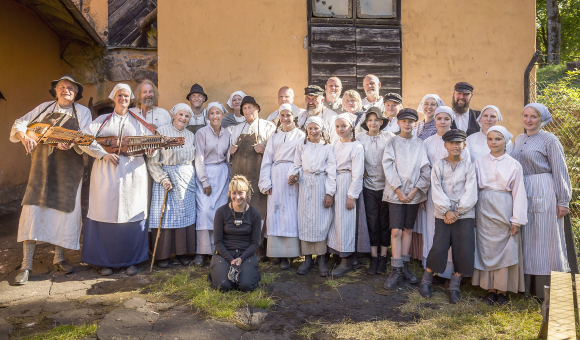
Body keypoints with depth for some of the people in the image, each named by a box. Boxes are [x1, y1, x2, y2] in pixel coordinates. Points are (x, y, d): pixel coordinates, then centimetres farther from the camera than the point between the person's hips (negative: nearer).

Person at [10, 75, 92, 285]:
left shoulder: (83, 112, 6)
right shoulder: (44, 108, 12)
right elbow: (19, 124, 9)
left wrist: (72, 143, -27)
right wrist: (24, 136, -14)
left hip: (68, 169, -1)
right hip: (42, 166, 1)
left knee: (65, 211, 2)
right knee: (32, 210, -6)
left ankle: (59, 258, 20)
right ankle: (26, 265, 1)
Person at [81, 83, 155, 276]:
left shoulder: (138, 121, 14)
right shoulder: (103, 120, 12)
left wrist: (149, 148, -16)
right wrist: (104, 154, -13)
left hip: (132, 173, 1)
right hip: (106, 174, 0)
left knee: (132, 215, 0)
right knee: (106, 215, 0)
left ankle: (131, 261, 11)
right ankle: (105, 262, 11)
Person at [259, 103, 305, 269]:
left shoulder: (300, 135, 8)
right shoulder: (274, 136, 16)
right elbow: (267, 160, 11)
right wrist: (266, 183, 2)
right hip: (276, 177, 3)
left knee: (292, 214, -5)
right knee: (276, 214, -1)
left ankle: (292, 251, 2)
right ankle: (281, 255, 3)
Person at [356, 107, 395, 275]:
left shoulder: (389, 137, 1)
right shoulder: (360, 138, 6)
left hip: (386, 185, -1)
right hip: (369, 185, 1)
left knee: (385, 221, 5)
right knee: (372, 221, 2)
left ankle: (383, 257, 15)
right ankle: (374, 258, 11)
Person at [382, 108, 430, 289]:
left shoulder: (420, 144, 7)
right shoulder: (392, 142, 3)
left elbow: (425, 169, 3)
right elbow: (389, 167, -5)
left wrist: (415, 190, -8)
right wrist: (398, 190, -12)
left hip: (414, 193, 2)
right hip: (395, 192, -2)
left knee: (408, 230, 9)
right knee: (396, 231, -6)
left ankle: (404, 267, 19)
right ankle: (396, 271, 0)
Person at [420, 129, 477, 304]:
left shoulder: (469, 166, 5)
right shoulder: (438, 165, 6)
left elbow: (471, 193, -2)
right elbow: (436, 191, -2)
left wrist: (458, 211, -11)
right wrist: (447, 210, -12)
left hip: (465, 214, 1)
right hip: (443, 214, -1)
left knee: (464, 250, -3)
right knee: (438, 248, -7)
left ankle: (454, 286, 14)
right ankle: (426, 280, 14)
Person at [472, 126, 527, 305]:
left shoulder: (513, 165, 0)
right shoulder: (480, 162, 5)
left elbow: (518, 193, -1)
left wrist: (517, 220, -5)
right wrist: (473, 213, 0)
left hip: (504, 210, -1)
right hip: (485, 209, 1)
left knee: (505, 249, 3)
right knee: (486, 248, 5)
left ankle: (502, 289, 16)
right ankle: (490, 288, 16)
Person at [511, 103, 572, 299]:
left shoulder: (550, 141, -5)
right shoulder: (519, 140, 13)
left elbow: (560, 172, -7)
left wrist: (563, 201, -9)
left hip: (543, 194, -6)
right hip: (522, 194, 6)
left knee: (544, 241, 0)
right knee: (526, 239, 11)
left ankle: (547, 289, 11)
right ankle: (527, 284, 21)